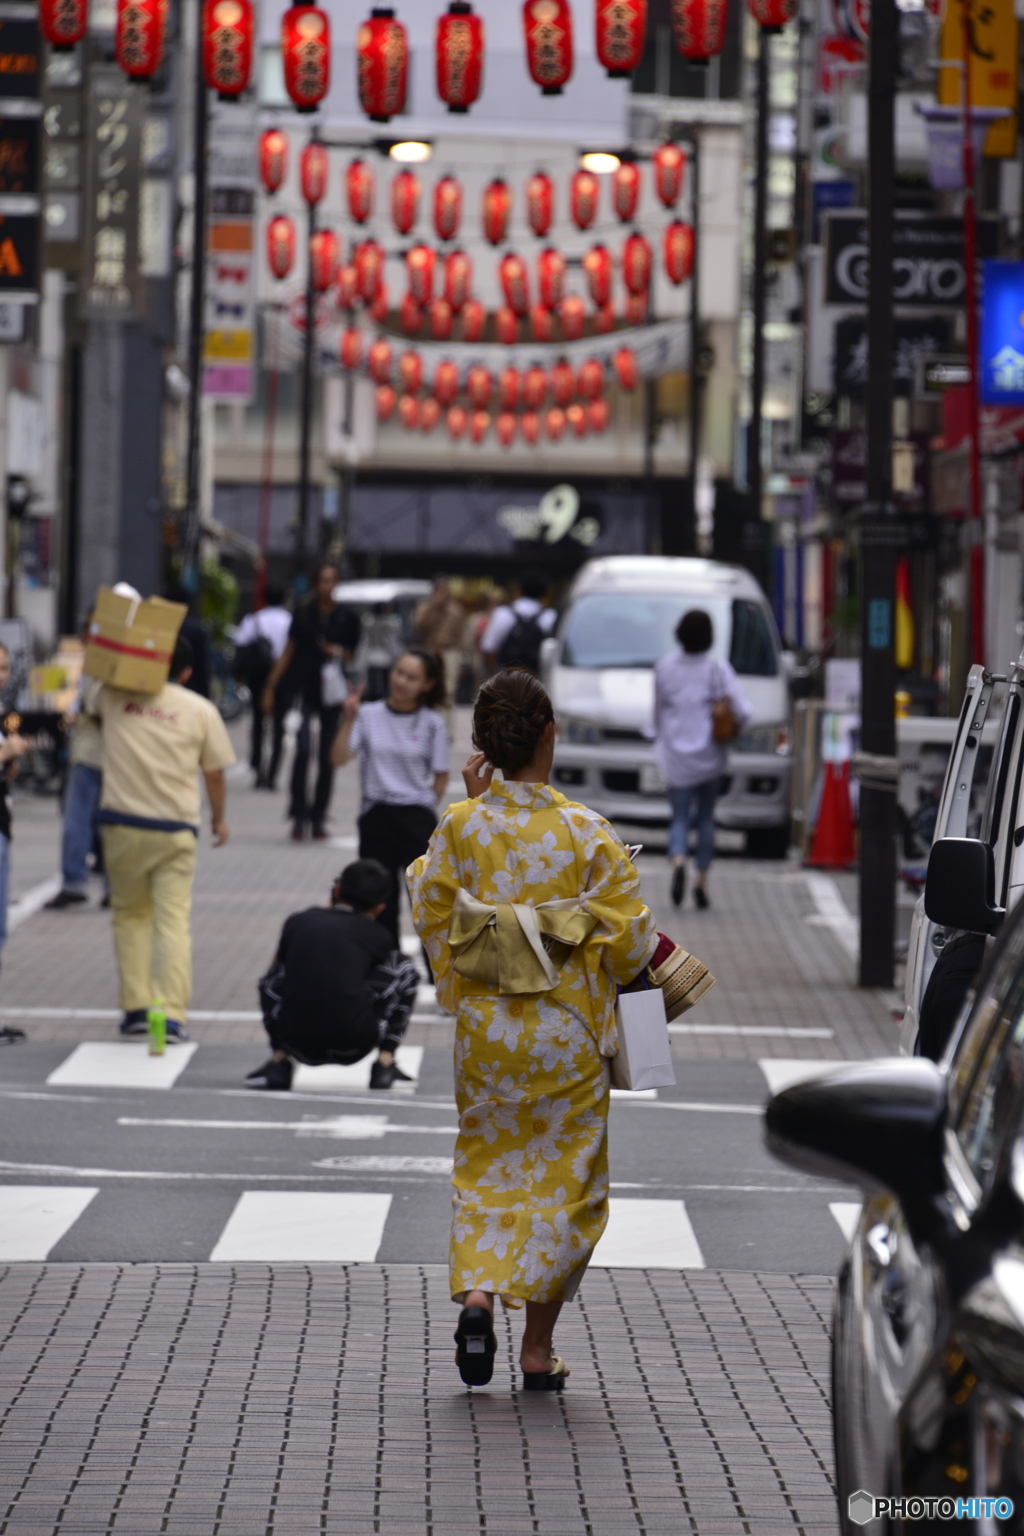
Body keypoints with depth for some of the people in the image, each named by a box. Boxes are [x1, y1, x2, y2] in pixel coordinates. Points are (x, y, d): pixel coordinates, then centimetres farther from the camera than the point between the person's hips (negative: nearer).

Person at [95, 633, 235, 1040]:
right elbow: (214, 773, 8)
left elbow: (90, 707, 27)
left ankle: (136, 1006, 7)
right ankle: (171, 1012, -12)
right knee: (174, 918, -2)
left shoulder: (113, 694, 2)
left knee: (130, 915, 14)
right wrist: (219, 818, 23)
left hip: (122, 824, 1)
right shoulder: (201, 710, 0)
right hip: (176, 828, -1)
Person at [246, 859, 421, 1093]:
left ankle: (279, 1061, 16)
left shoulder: (297, 922, 13)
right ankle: (385, 1062, 15)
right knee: (404, 968, 21)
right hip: (354, 1047, -2)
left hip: (300, 1047, 2)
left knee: (271, 979, 33)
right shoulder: (377, 935, 11)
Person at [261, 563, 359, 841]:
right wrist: (271, 686, 7)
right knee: (303, 750, -15)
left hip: (332, 690, 1)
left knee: (327, 756, 3)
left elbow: (351, 654, 14)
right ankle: (298, 815, -11)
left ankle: (318, 817, 13)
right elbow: (289, 651, 10)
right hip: (304, 689, -1)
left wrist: (339, 652, -10)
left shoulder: (346, 618, 4)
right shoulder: (303, 613, 4)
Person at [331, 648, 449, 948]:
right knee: (381, 900, 8)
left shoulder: (432, 723, -1)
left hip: (417, 819, -2)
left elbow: (441, 777, 5)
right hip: (376, 816, 2)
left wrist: (422, 808, -2)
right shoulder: (369, 715, 0)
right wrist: (348, 720, -17)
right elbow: (339, 759, -9)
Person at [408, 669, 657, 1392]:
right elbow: (629, 935, -9)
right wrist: (627, 973, 14)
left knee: (488, 1167, 17)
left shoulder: (460, 827, -7)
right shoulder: (586, 833, -14)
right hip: (567, 1029, -2)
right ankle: (539, 1349, 11)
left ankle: (477, 1293, -8)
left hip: (485, 1027, 2)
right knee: (564, 1174, 10)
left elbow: (430, 911, 8)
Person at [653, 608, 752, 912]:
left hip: (675, 753, 0)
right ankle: (702, 881, 11)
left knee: (680, 817, 1)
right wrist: (735, 725, 9)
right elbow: (741, 709, -12)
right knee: (706, 817, 13)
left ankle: (678, 861, -28)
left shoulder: (665, 667, 0)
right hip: (709, 753, 0)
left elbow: (658, 711, 9)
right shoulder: (717, 668, -6)